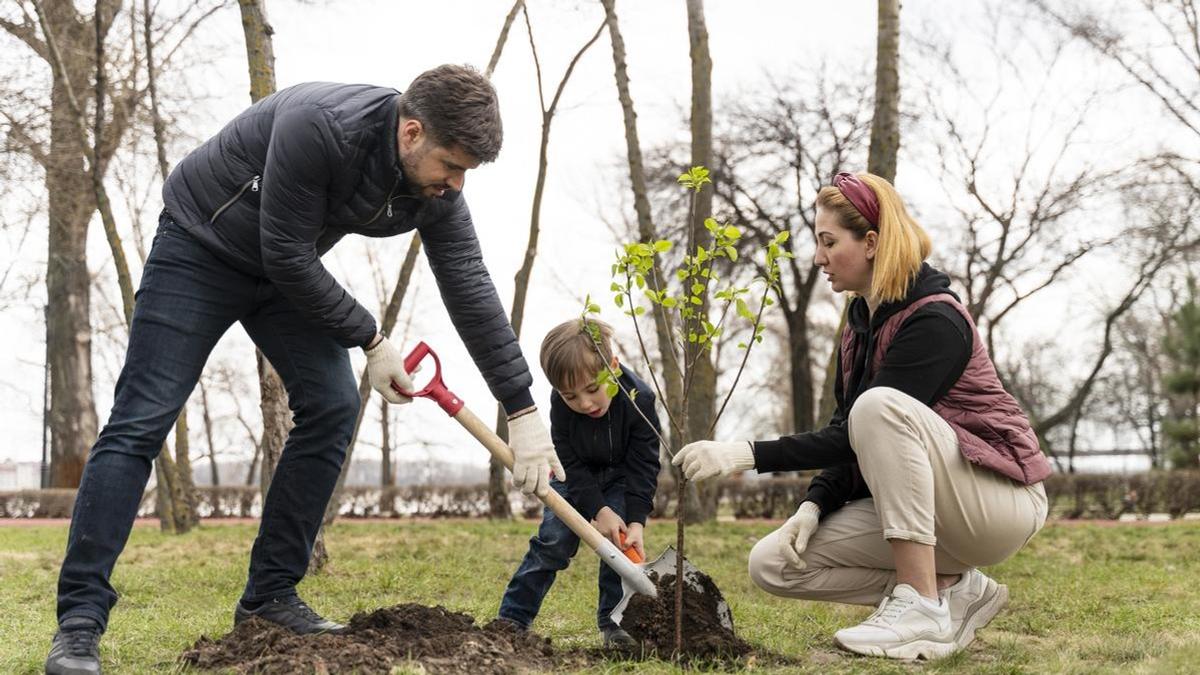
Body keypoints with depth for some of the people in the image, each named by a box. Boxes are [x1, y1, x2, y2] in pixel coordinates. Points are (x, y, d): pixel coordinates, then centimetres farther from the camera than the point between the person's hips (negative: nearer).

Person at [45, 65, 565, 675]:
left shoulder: (436, 190, -15)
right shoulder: (319, 125, -36)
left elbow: (472, 294, -12)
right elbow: (286, 255, -29)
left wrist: (523, 411, -14)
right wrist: (371, 341, -20)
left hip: (285, 270, 6)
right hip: (199, 250, -6)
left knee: (332, 407, -7)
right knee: (140, 423, -12)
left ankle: (270, 595, 3)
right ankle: (79, 620, -10)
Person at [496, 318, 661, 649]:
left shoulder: (639, 400, -33)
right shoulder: (561, 403, -30)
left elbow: (642, 468, -26)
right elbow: (572, 464, -22)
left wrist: (636, 522, -33)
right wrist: (598, 510, -31)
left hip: (621, 475, 0)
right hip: (576, 475, 1)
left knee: (621, 541, -16)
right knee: (553, 541, -9)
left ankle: (612, 622, -3)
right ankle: (512, 618, -2)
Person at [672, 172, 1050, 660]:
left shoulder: (933, 322, -19)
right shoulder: (863, 319, 7)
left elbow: (866, 428, -25)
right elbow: (849, 437, 8)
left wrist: (749, 455, -28)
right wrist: (813, 506, -9)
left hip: (1000, 499, -8)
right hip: (915, 503, 8)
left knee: (878, 404, -34)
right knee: (775, 564, -6)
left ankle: (923, 608, -27)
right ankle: (952, 587, 1)